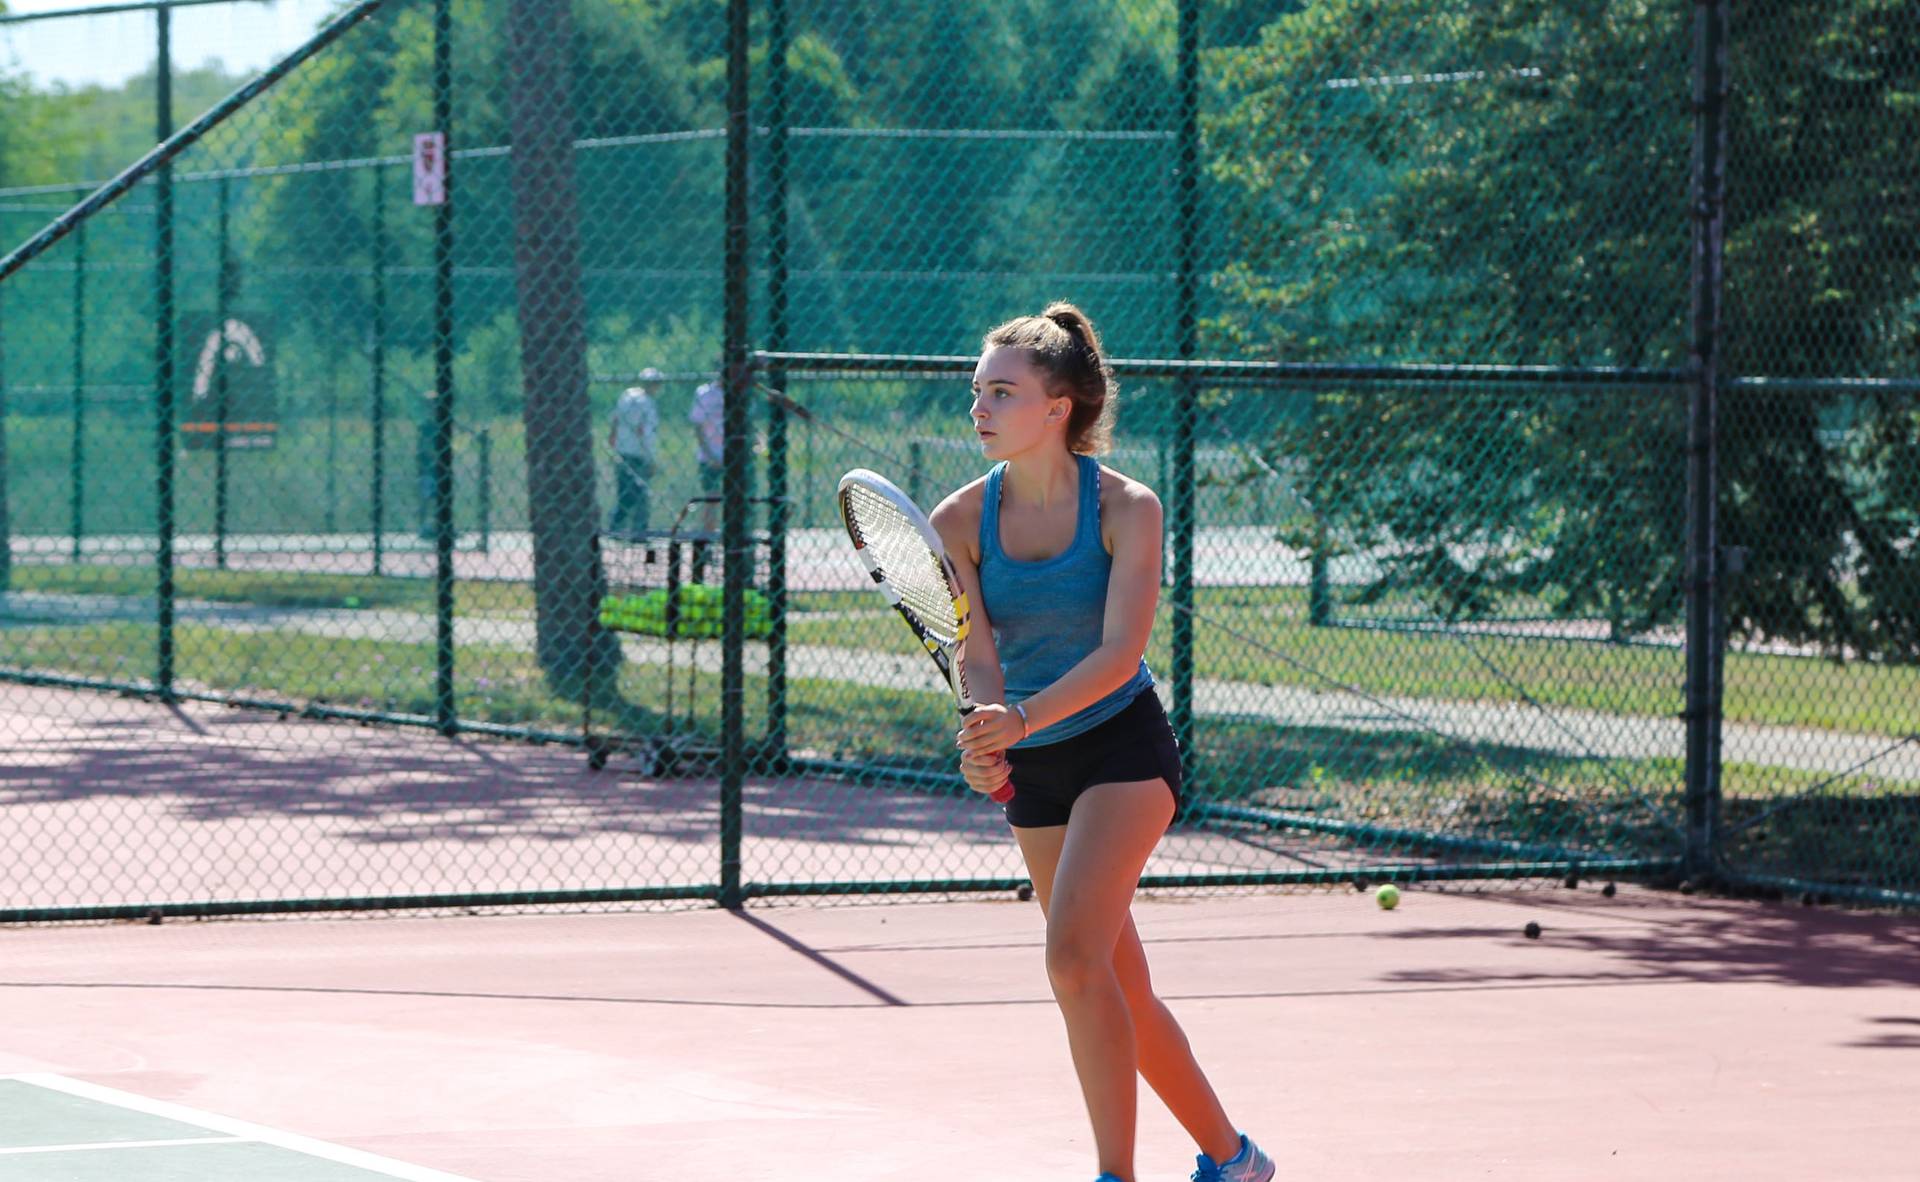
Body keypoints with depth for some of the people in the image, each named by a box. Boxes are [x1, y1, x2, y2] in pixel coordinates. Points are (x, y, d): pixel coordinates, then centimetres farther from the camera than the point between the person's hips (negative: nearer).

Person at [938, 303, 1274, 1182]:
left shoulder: (1125, 508, -14)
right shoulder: (960, 522, -4)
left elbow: (1119, 653, -23)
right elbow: (979, 657, -12)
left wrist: (1022, 719, -39)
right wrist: (985, 737, -34)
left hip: (1124, 748, -5)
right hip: (1036, 773, 5)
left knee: (1073, 957, -22)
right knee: (1120, 990, 10)